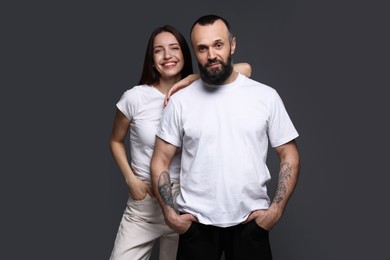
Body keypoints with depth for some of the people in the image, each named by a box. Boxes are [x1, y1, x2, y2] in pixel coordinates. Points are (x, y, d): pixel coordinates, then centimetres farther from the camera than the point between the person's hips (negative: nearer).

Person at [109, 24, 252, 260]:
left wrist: (192, 79, -22)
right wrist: (130, 179, -6)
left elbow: (244, 69, -18)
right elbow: (116, 141, 6)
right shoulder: (135, 97, -9)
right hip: (144, 199, -1)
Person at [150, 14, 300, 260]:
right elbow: (160, 161, 2)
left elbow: (289, 156, 1)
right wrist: (170, 213, -6)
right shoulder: (180, 101, -1)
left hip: (250, 223, 0)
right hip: (195, 223, 0)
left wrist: (276, 209, -7)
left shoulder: (266, 96, -2)